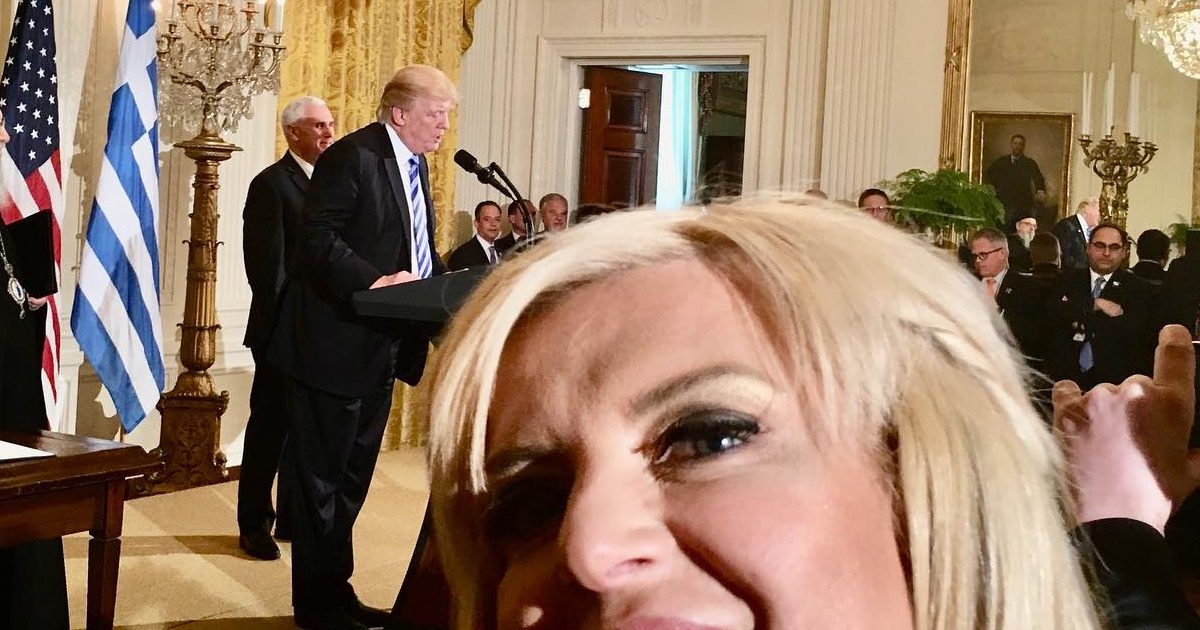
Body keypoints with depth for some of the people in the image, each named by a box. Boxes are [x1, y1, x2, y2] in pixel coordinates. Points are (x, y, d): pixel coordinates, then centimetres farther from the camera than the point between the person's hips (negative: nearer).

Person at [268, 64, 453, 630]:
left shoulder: (415, 164, 14)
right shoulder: (353, 156, -13)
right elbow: (318, 239, -20)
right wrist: (375, 281, -31)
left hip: (380, 348, 9)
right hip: (335, 344, -9)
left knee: (352, 477, 18)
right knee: (321, 477, 3)